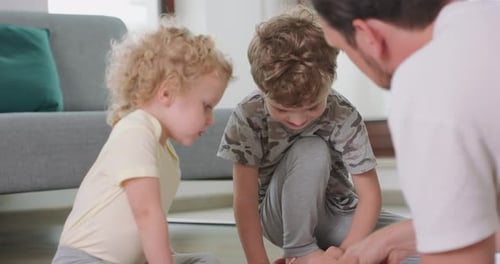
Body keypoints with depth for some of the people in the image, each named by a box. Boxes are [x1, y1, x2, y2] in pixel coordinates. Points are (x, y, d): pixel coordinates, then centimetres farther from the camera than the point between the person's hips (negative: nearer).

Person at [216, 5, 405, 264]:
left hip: (332, 213, 2)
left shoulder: (343, 117, -23)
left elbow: (370, 194, -20)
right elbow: (244, 201, -22)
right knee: (312, 152, -33)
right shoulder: (248, 117, -25)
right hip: (281, 216, -2)